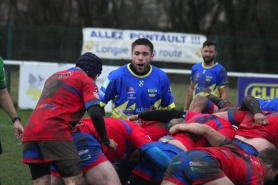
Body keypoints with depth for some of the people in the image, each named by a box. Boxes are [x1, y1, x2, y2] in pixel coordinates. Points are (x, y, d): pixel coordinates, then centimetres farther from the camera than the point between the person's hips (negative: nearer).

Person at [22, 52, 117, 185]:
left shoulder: (54, 76, 31)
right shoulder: (86, 81, 8)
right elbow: (95, 113, -5)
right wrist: (105, 140, 6)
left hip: (30, 131, 7)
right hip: (54, 132, -7)